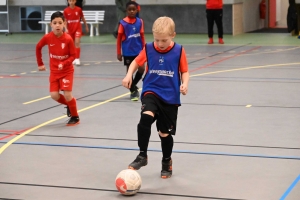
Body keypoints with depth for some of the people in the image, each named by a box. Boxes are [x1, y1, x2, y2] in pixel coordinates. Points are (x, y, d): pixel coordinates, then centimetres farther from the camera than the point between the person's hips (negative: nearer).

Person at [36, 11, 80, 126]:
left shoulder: (68, 39, -19)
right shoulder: (47, 37, -11)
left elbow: (73, 55, -11)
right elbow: (38, 47, 8)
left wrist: (64, 64, -27)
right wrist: (40, 64, 9)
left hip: (67, 71, -3)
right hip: (54, 71, 3)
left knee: (67, 94, -11)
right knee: (54, 95, -6)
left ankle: (75, 117, 10)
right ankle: (69, 105, 26)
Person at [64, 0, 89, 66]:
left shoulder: (79, 9, -6)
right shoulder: (66, 10, -6)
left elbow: (83, 18, 7)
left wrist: (86, 27, 16)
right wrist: (66, 29, -18)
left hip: (77, 29, -2)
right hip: (70, 29, 2)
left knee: (77, 42, -16)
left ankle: (77, 58, -15)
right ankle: (73, 58, 24)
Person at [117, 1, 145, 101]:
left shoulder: (140, 21, 0)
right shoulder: (123, 23, -9)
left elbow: (142, 36, 8)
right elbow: (119, 38, -4)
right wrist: (118, 53, -5)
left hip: (138, 51, 3)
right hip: (127, 52, -3)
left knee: (141, 69, -1)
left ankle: (133, 86, 24)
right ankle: (133, 91, 20)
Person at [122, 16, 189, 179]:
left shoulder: (179, 51, -8)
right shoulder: (148, 49, -3)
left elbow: (184, 72, 1)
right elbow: (136, 62, 12)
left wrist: (184, 84, -18)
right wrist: (129, 75, -5)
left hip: (170, 97, 0)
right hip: (151, 92, 0)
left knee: (165, 132, 9)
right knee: (146, 117, -29)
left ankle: (167, 162, 34)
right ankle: (142, 156, -17)